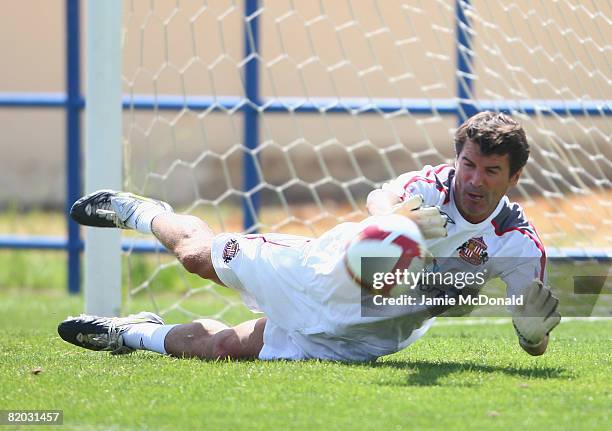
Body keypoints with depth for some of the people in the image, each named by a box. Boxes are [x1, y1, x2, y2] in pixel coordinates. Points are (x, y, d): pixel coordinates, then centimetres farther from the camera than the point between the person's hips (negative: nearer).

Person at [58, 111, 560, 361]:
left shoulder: (519, 246, -23)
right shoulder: (433, 185, -26)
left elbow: (535, 346, -18)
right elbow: (380, 199, -50)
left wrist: (535, 325, -43)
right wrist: (396, 215, -75)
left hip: (360, 335, 1)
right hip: (323, 270, -1)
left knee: (223, 347, -1)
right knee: (199, 253, 10)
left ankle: (134, 334, 31)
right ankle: (138, 211, 46)